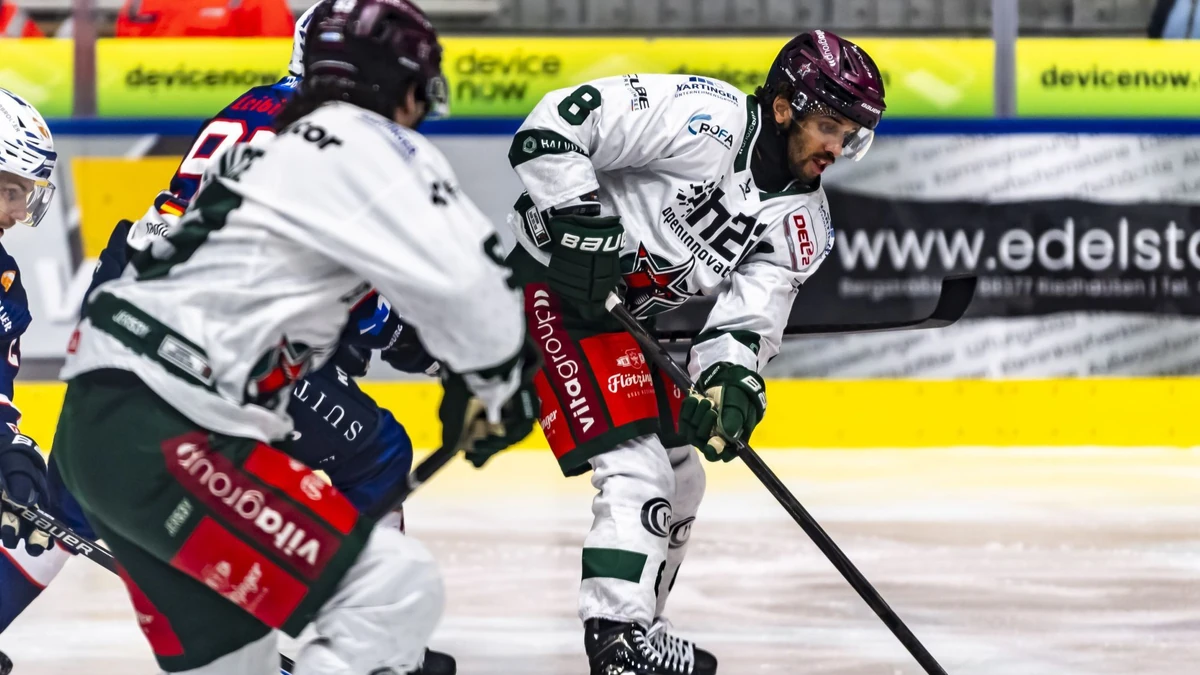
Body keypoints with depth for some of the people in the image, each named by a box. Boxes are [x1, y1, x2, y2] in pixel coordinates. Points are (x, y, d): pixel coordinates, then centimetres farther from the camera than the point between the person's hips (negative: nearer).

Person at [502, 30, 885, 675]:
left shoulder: (803, 223, 0)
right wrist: (580, 221, -29)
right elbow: (556, 121, -25)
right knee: (636, 469, -19)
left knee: (679, 484, 16)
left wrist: (730, 380, -26)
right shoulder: (702, 119, -23)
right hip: (554, 277, -9)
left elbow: (747, 315, -6)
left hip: (629, 316, 9)